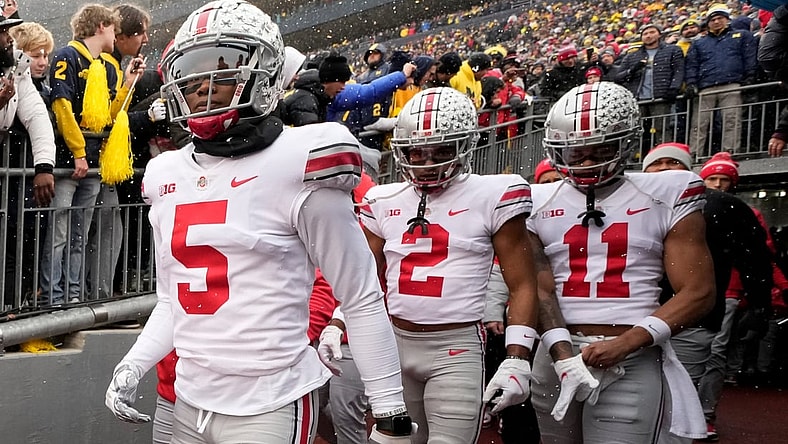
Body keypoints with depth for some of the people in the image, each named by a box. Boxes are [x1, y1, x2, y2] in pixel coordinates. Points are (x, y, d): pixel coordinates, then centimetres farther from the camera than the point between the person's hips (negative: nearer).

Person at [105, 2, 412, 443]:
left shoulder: (295, 168, -11)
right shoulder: (167, 178, 8)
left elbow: (363, 300, -8)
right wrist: (132, 366, 4)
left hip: (268, 407, -6)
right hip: (190, 401, 6)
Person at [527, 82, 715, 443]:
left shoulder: (666, 198, 0)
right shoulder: (539, 204, 6)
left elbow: (697, 293, -4)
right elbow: (539, 289, 0)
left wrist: (625, 343, -15)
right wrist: (563, 355, -16)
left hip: (632, 363, -3)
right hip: (556, 357, 3)